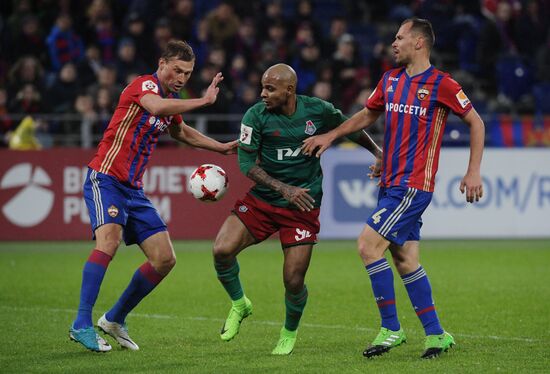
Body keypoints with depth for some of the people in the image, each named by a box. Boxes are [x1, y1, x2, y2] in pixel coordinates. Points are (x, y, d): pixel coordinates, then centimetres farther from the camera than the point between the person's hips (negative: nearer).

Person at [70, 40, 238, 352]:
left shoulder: (172, 100, 15)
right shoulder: (145, 85, -10)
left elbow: (181, 132, 37)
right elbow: (157, 107, -35)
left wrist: (223, 148, 34)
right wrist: (204, 100, -29)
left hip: (133, 189, 9)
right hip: (105, 179, -9)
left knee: (165, 260, 3)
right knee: (109, 241, -32)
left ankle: (115, 319, 16)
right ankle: (82, 325, -31)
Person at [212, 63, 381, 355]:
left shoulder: (318, 110, -8)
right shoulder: (256, 116, -10)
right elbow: (246, 163, -10)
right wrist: (283, 188, -19)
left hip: (303, 207, -1)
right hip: (262, 200, 1)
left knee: (294, 282, -8)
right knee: (222, 250, -18)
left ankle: (289, 333, 24)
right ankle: (239, 304, 12)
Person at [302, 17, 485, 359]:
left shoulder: (441, 84, -9)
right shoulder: (390, 80, 12)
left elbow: (476, 122, -3)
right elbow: (367, 115, 27)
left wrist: (474, 172, -7)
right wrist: (331, 136, 19)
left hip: (414, 184, -7)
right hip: (391, 183, 7)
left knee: (368, 245, -15)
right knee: (405, 260, 6)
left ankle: (391, 329, -6)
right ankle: (436, 334, 13)